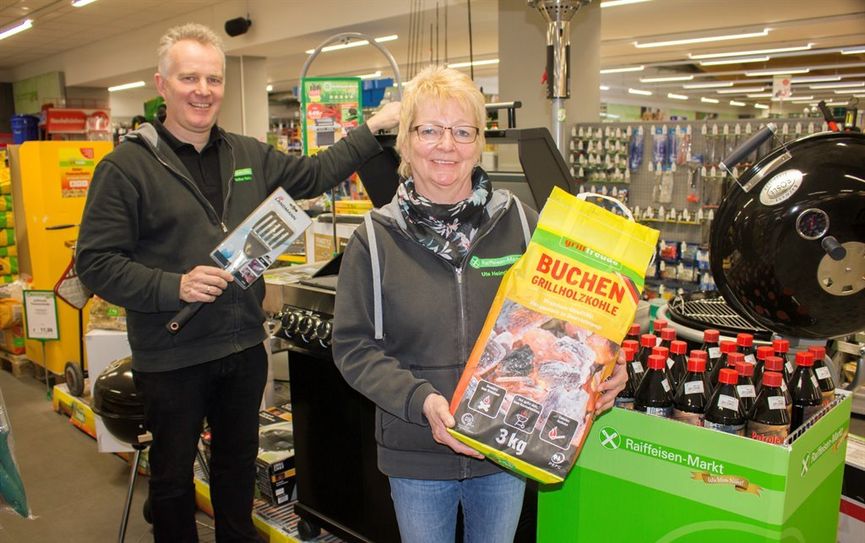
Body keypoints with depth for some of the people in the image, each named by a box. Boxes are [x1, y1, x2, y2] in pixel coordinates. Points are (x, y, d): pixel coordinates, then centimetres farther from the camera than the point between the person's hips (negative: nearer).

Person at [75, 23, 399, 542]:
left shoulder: (250, 156, 6)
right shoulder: (127, 165, -11)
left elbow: (313, 174, 17)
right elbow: (96, 262, -13)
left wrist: (373, 129, 12)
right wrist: (174, 286, -26)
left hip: (245, 346, 5)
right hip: (171, 358, -5)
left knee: (239, 461, 23)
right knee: (173, 474, 15)